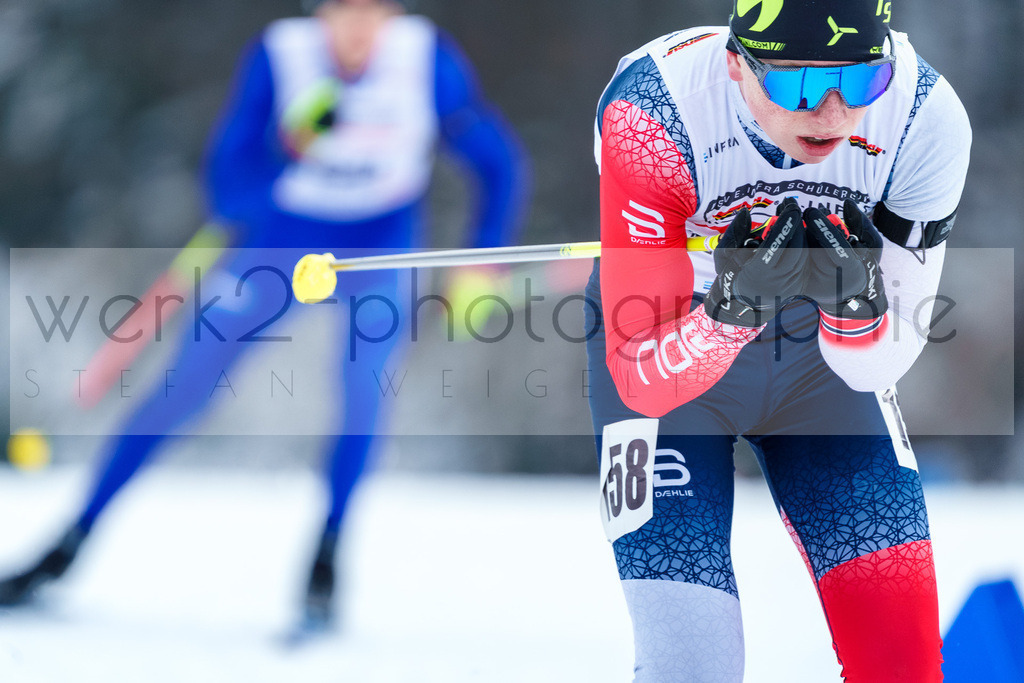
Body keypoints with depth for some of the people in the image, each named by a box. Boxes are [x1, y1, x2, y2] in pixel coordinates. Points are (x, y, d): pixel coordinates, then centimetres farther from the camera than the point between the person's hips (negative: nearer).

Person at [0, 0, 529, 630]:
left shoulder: (429, 58, -22)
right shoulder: (279, 55, -23)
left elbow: (502, 165, -11)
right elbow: (230, 197, -23)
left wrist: (482, 266, -21)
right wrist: (292, 146, -41)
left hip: (381, 247, 0)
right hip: (281, 240, 0)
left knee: (364, 371, -27)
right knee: (182, 391, -2)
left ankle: (327, 556, -15)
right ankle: (72, 542, 12)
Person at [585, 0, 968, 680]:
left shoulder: (929, 118, -26)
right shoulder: (650, 116, -34)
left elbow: (875, 368, -17)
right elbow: (645, 376, -32)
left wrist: (856, 305, -39)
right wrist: (733, 308, -50)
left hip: (816, 345, 3)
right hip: (669, 350, -3)